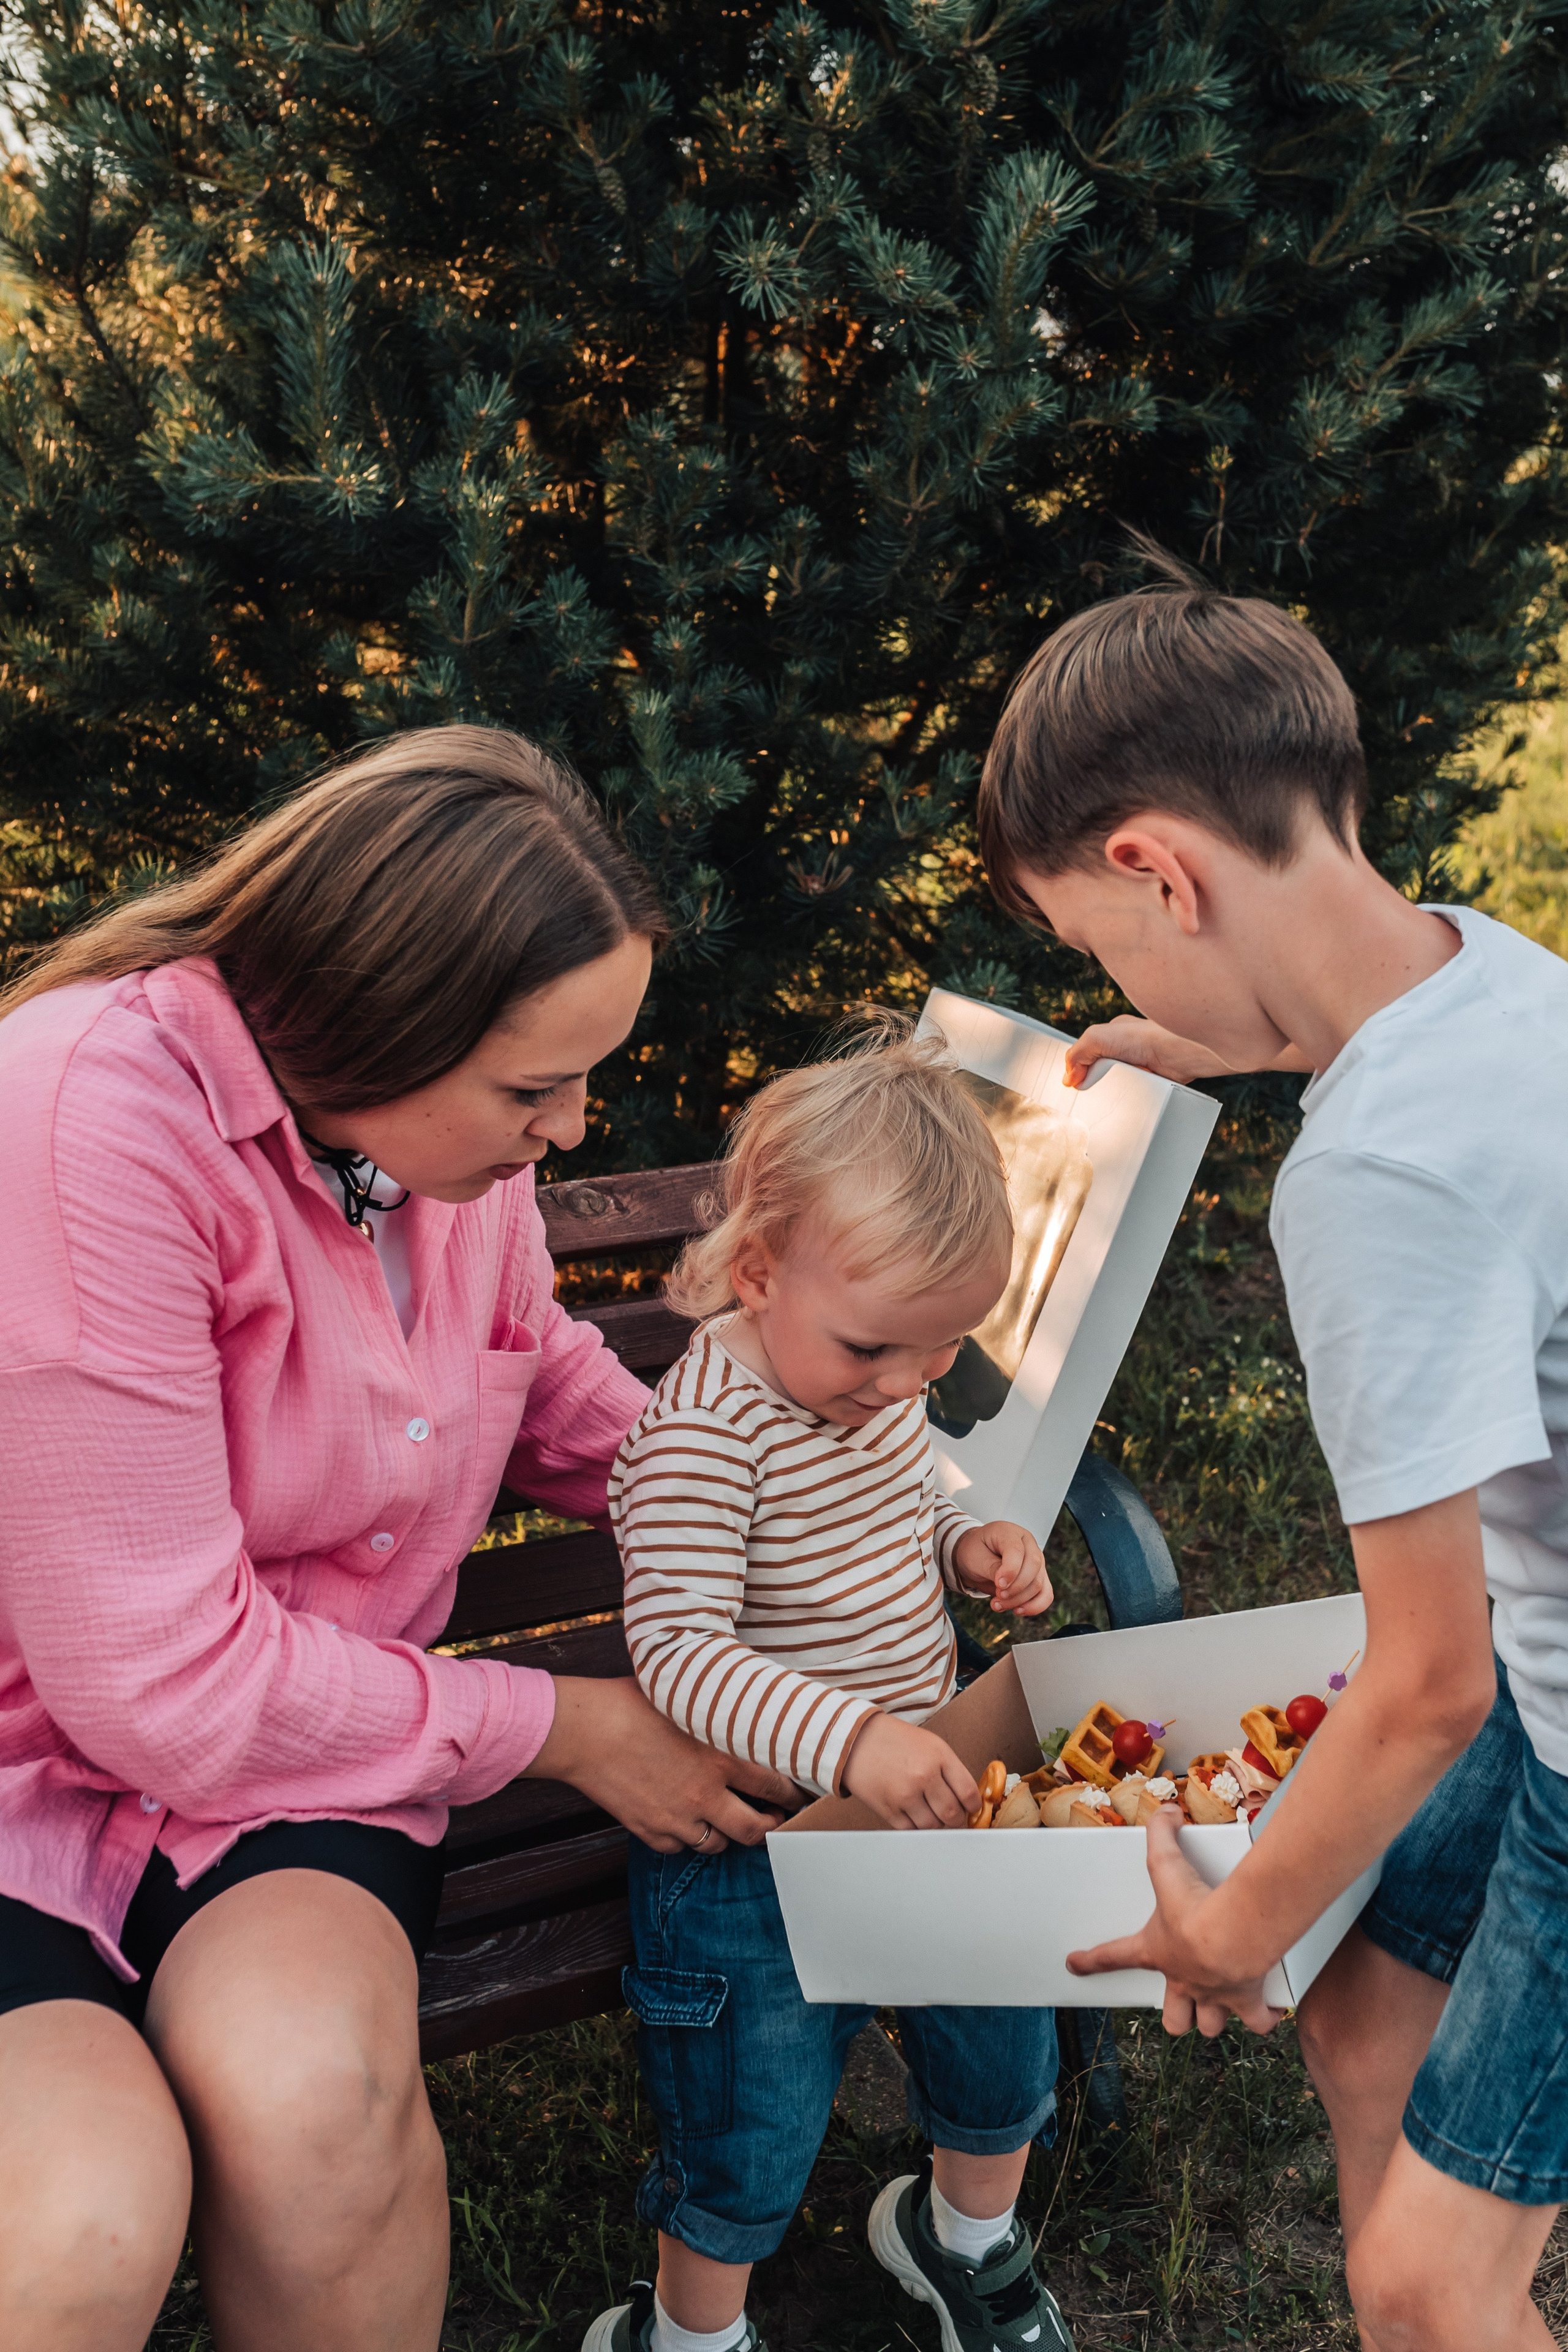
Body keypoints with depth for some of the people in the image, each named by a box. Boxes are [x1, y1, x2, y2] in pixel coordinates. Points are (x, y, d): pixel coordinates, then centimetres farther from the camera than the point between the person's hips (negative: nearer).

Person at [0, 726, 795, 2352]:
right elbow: (163, 1686, -23)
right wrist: (558, 1727, -13)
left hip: (298, 1733, 5)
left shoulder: (448, 1114, -5)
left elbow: (548, 1382, 16)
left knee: (310, 2087, -26)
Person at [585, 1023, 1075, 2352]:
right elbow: (679, 1652, -31)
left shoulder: (883, 1384, -1)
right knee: (753, 2136, 7)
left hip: (920, 1786, 8)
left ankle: (967, 2238, 53)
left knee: (1007, 2041, 21)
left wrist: (972, 1546, -3)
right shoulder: (701, 1434, -26)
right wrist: (846, 1736, -43)